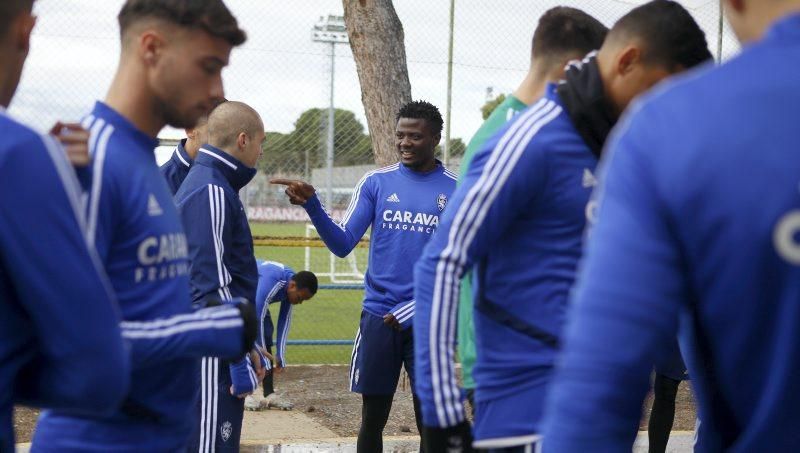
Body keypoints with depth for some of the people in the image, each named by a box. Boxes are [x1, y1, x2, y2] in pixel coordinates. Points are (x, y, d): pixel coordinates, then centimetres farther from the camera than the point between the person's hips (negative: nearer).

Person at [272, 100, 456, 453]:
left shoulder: (456, 191, 1)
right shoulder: (376, 182, 4)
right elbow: (343, 245, -1)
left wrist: (416, 310, -9)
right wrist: (312, 205, -18)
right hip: (378, 315, 1)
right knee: (373, 419, 8)